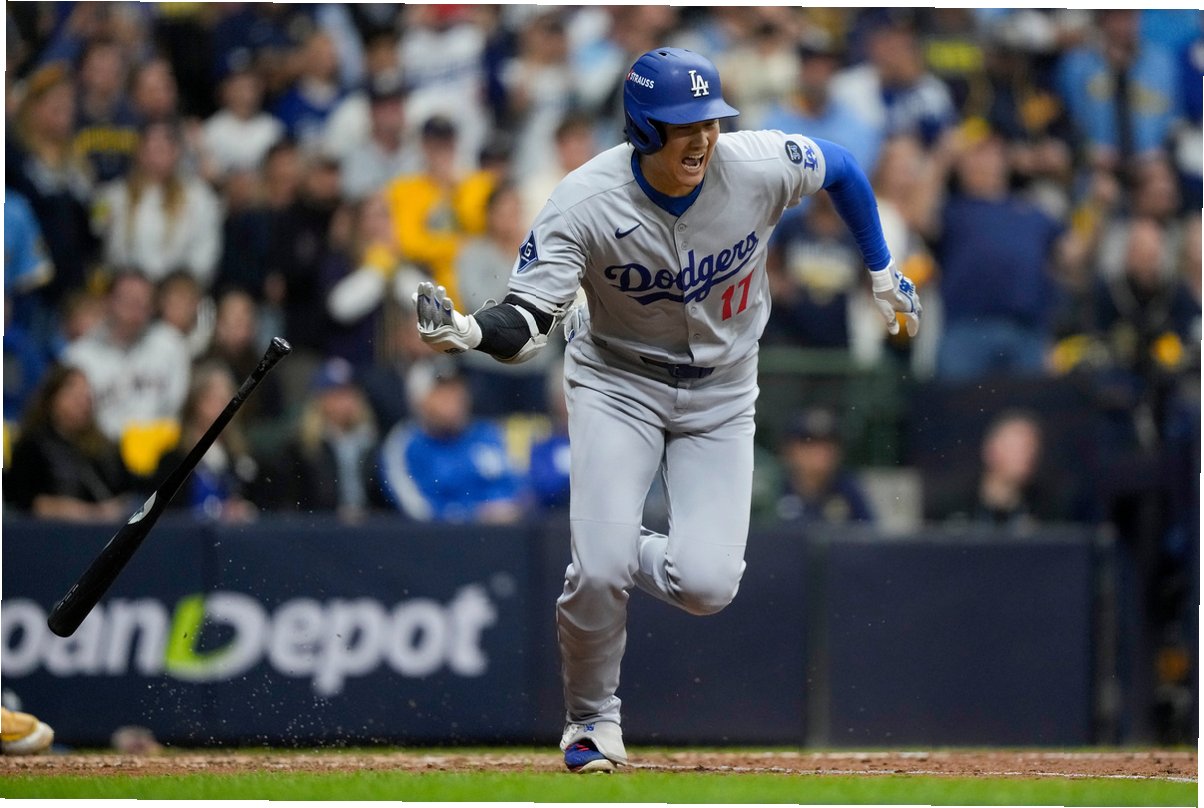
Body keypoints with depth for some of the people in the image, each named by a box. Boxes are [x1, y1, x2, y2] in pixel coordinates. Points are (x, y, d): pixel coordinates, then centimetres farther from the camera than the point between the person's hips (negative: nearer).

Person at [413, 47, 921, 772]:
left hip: (720, 395, 2)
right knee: (598, 573, -19)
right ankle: (593, 720, 9)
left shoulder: (760, 167, -21)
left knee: (707, 586, -15)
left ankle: (630, 556, 22)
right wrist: (467, 331, -50)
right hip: (619, 383, -2)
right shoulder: (586, 203, -25)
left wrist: (884, 274, 11)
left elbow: (841, 166, 2)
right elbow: (528, 323, -28)